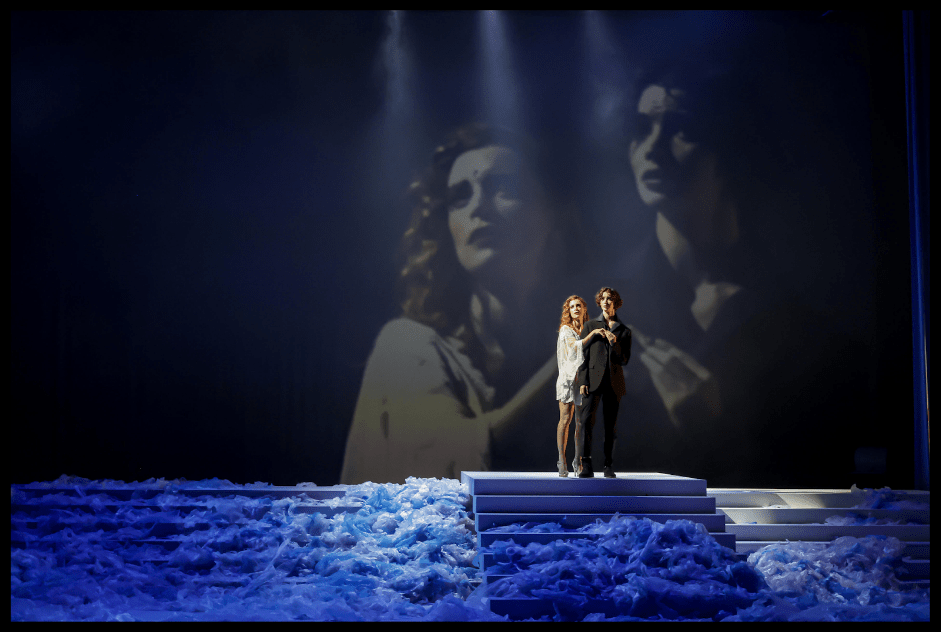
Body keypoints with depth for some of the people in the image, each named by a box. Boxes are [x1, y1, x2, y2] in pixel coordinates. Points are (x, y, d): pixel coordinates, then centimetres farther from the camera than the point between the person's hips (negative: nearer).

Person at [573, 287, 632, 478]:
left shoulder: (624, 331, 12)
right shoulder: (590, 326, 11)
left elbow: (624, 360, 6)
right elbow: (582, 353, 5)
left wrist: (614, 343, -10)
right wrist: (583, 381, -5)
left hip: (614, 382, 1)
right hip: (593, 380, -1)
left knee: (610, 425, 3)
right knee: (585, 420, -14)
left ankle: (609, 466, 11)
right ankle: (584, 466, -16)